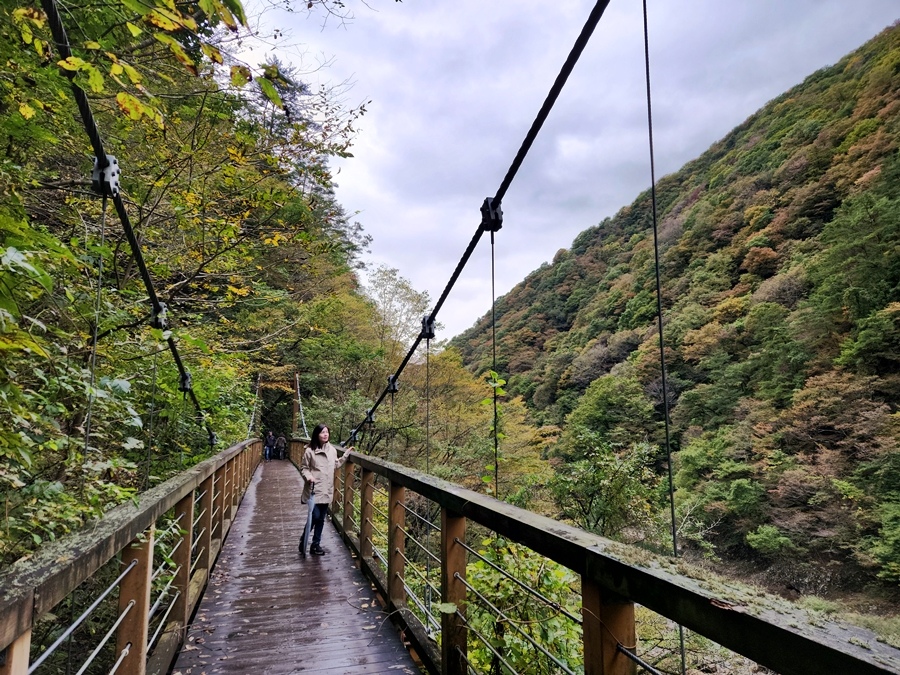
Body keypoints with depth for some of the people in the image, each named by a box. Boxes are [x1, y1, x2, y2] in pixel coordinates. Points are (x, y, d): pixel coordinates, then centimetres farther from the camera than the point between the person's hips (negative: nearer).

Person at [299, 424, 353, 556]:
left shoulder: (332, 450, 5)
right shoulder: (310, 451, -11)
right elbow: (303, 468, -3)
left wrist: (346, 455, 15)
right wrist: (308, 476, -21)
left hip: (327, 490, 5)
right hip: (314, 489, -5)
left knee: (321, 519, 11)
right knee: (315, 516, -7)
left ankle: (316, 544, 23)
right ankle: (303, 540, 17)